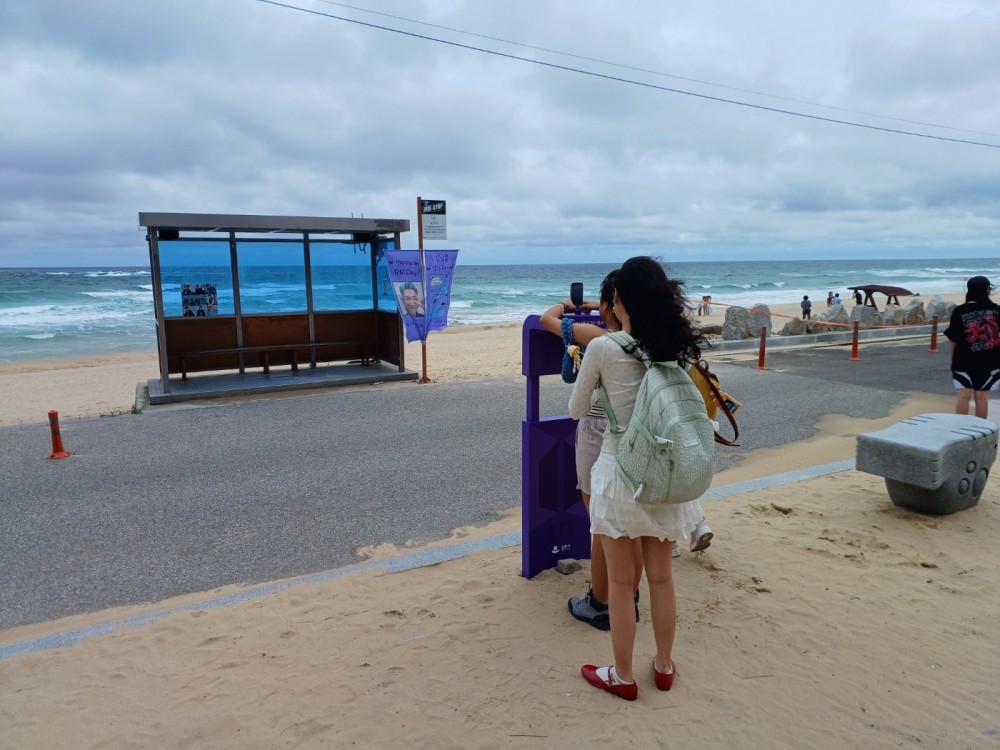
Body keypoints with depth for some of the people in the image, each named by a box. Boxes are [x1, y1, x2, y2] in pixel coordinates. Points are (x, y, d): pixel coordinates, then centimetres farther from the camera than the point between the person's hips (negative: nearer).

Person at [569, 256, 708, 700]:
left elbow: (577, 410, -1)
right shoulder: (676, 348, -1)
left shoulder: (603, 349, -14)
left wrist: (582, 368, 16)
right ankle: (664, 667, 36)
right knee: (661, 576, 19)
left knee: (620, 581, 10)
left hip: (619, 472, -4)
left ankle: (622, 677, 26)